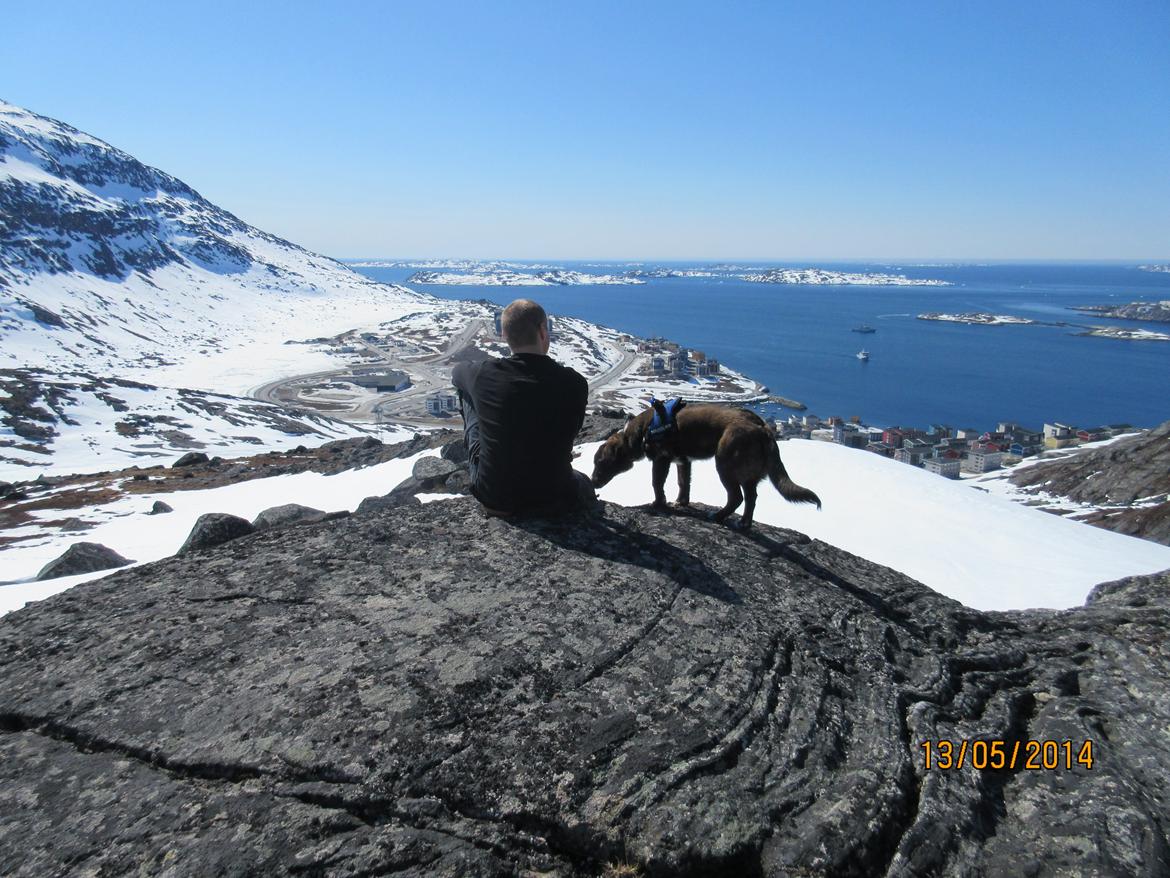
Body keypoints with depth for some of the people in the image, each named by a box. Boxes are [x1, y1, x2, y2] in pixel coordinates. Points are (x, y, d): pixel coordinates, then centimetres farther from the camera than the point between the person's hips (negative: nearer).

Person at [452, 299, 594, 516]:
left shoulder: (484, 374, -12)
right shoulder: (574, 384, -15)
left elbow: (457, 372, 13)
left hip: (492, 498, 1)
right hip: (552, 500, 0)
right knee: (582, 482, 37)